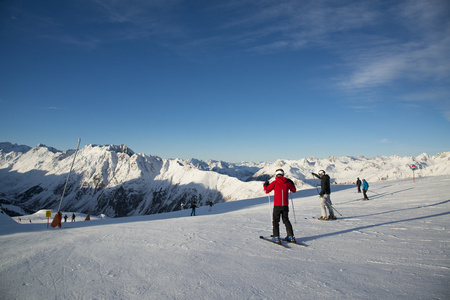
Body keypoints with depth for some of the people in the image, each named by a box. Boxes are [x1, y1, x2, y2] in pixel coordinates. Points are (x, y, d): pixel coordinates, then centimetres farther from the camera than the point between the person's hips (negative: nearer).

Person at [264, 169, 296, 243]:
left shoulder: (274, 183, -8)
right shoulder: (287, 182, 1)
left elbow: (267, 191, -2)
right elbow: (294, 190, 16)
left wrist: (265, 185, 17)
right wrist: (292, 184, 31)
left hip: (277, 205, -4)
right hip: (285, 205, 4)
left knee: (275, 221, 7)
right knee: (286, 220, 17)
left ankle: (276, 237, 3)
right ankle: (291, 236, 18)